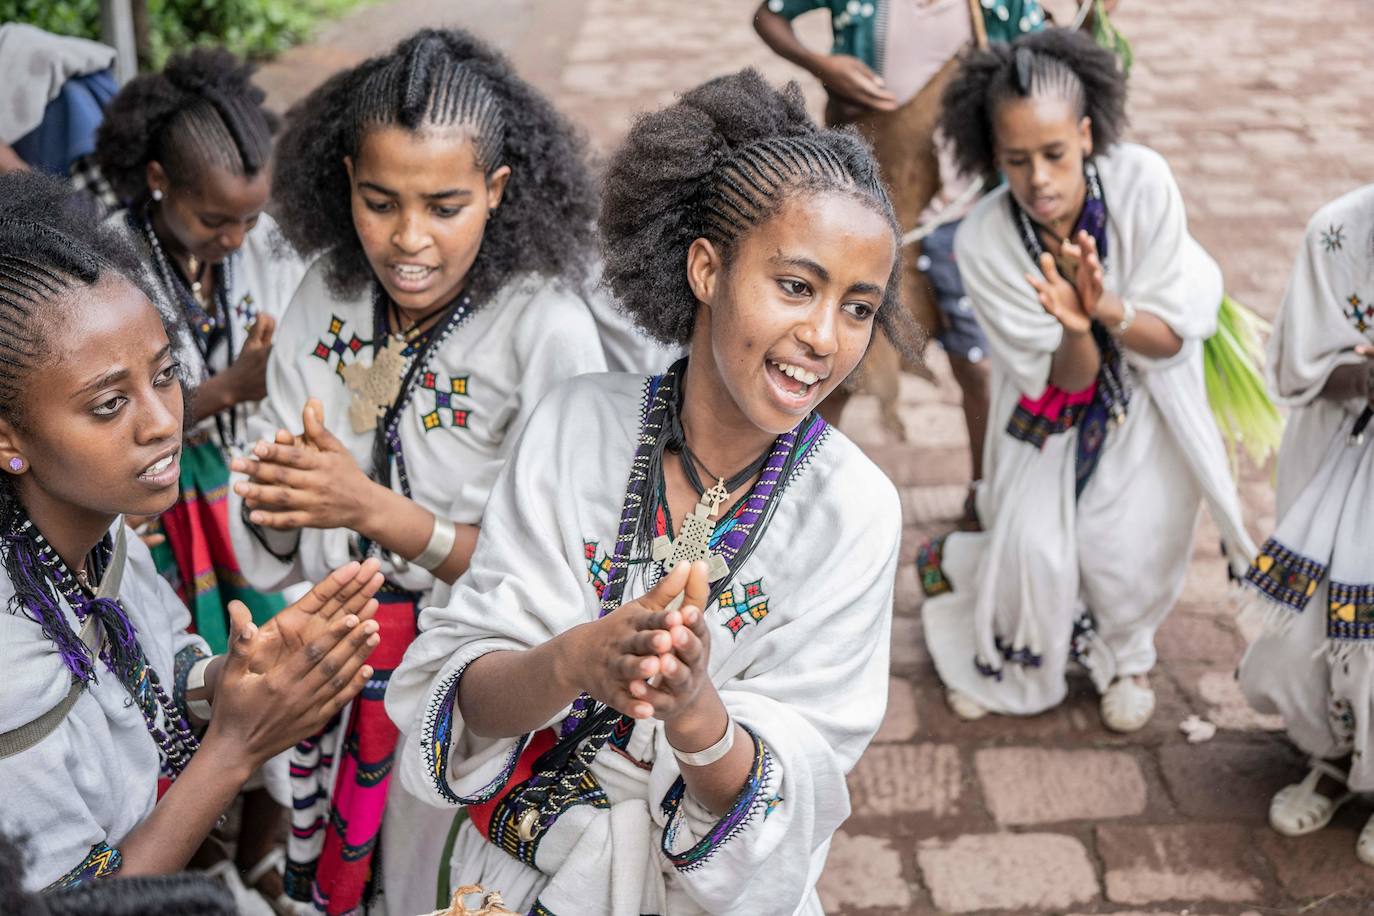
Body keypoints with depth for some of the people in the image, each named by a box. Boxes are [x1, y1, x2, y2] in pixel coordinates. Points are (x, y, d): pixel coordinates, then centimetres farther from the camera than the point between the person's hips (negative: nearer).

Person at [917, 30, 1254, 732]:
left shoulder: (1142, 182, -27)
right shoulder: (983, 241, -27)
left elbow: (1171, 336, -20)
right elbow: (1064, 381, -21)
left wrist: (1106, 307, -40)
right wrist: (1074, 325, -43)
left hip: (1147, 395, 1)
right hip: (1052, 410, 0)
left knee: (1126, 548, -6)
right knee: (1033, 547, -13)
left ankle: (1124, 653, 30)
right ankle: (1007, 659, 23)